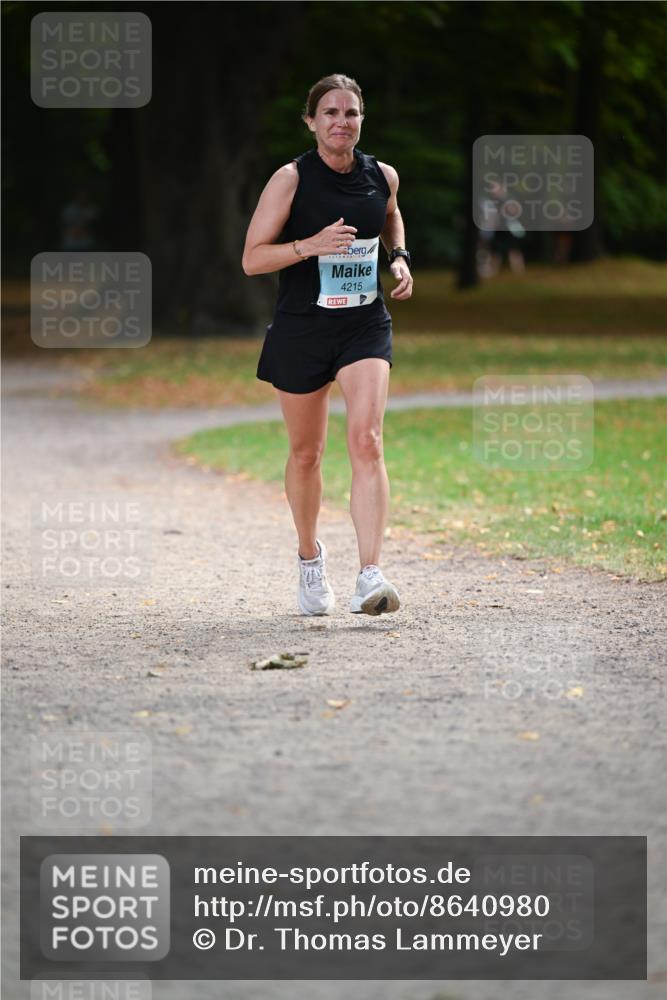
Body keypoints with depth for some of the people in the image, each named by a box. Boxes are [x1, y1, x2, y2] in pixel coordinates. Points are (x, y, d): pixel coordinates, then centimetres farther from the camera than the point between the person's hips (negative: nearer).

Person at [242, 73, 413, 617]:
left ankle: (371, 575, -24)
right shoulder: (291, 179, -8)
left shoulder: (382, 176, 2)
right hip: (301, 328, -1)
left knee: (366, 440, -17)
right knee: (306, 452, 11)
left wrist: (400, 258, 7)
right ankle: (310, 557, 37)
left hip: (366, 327, 1)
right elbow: (252, 258, -10)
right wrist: (310, 245, -24)